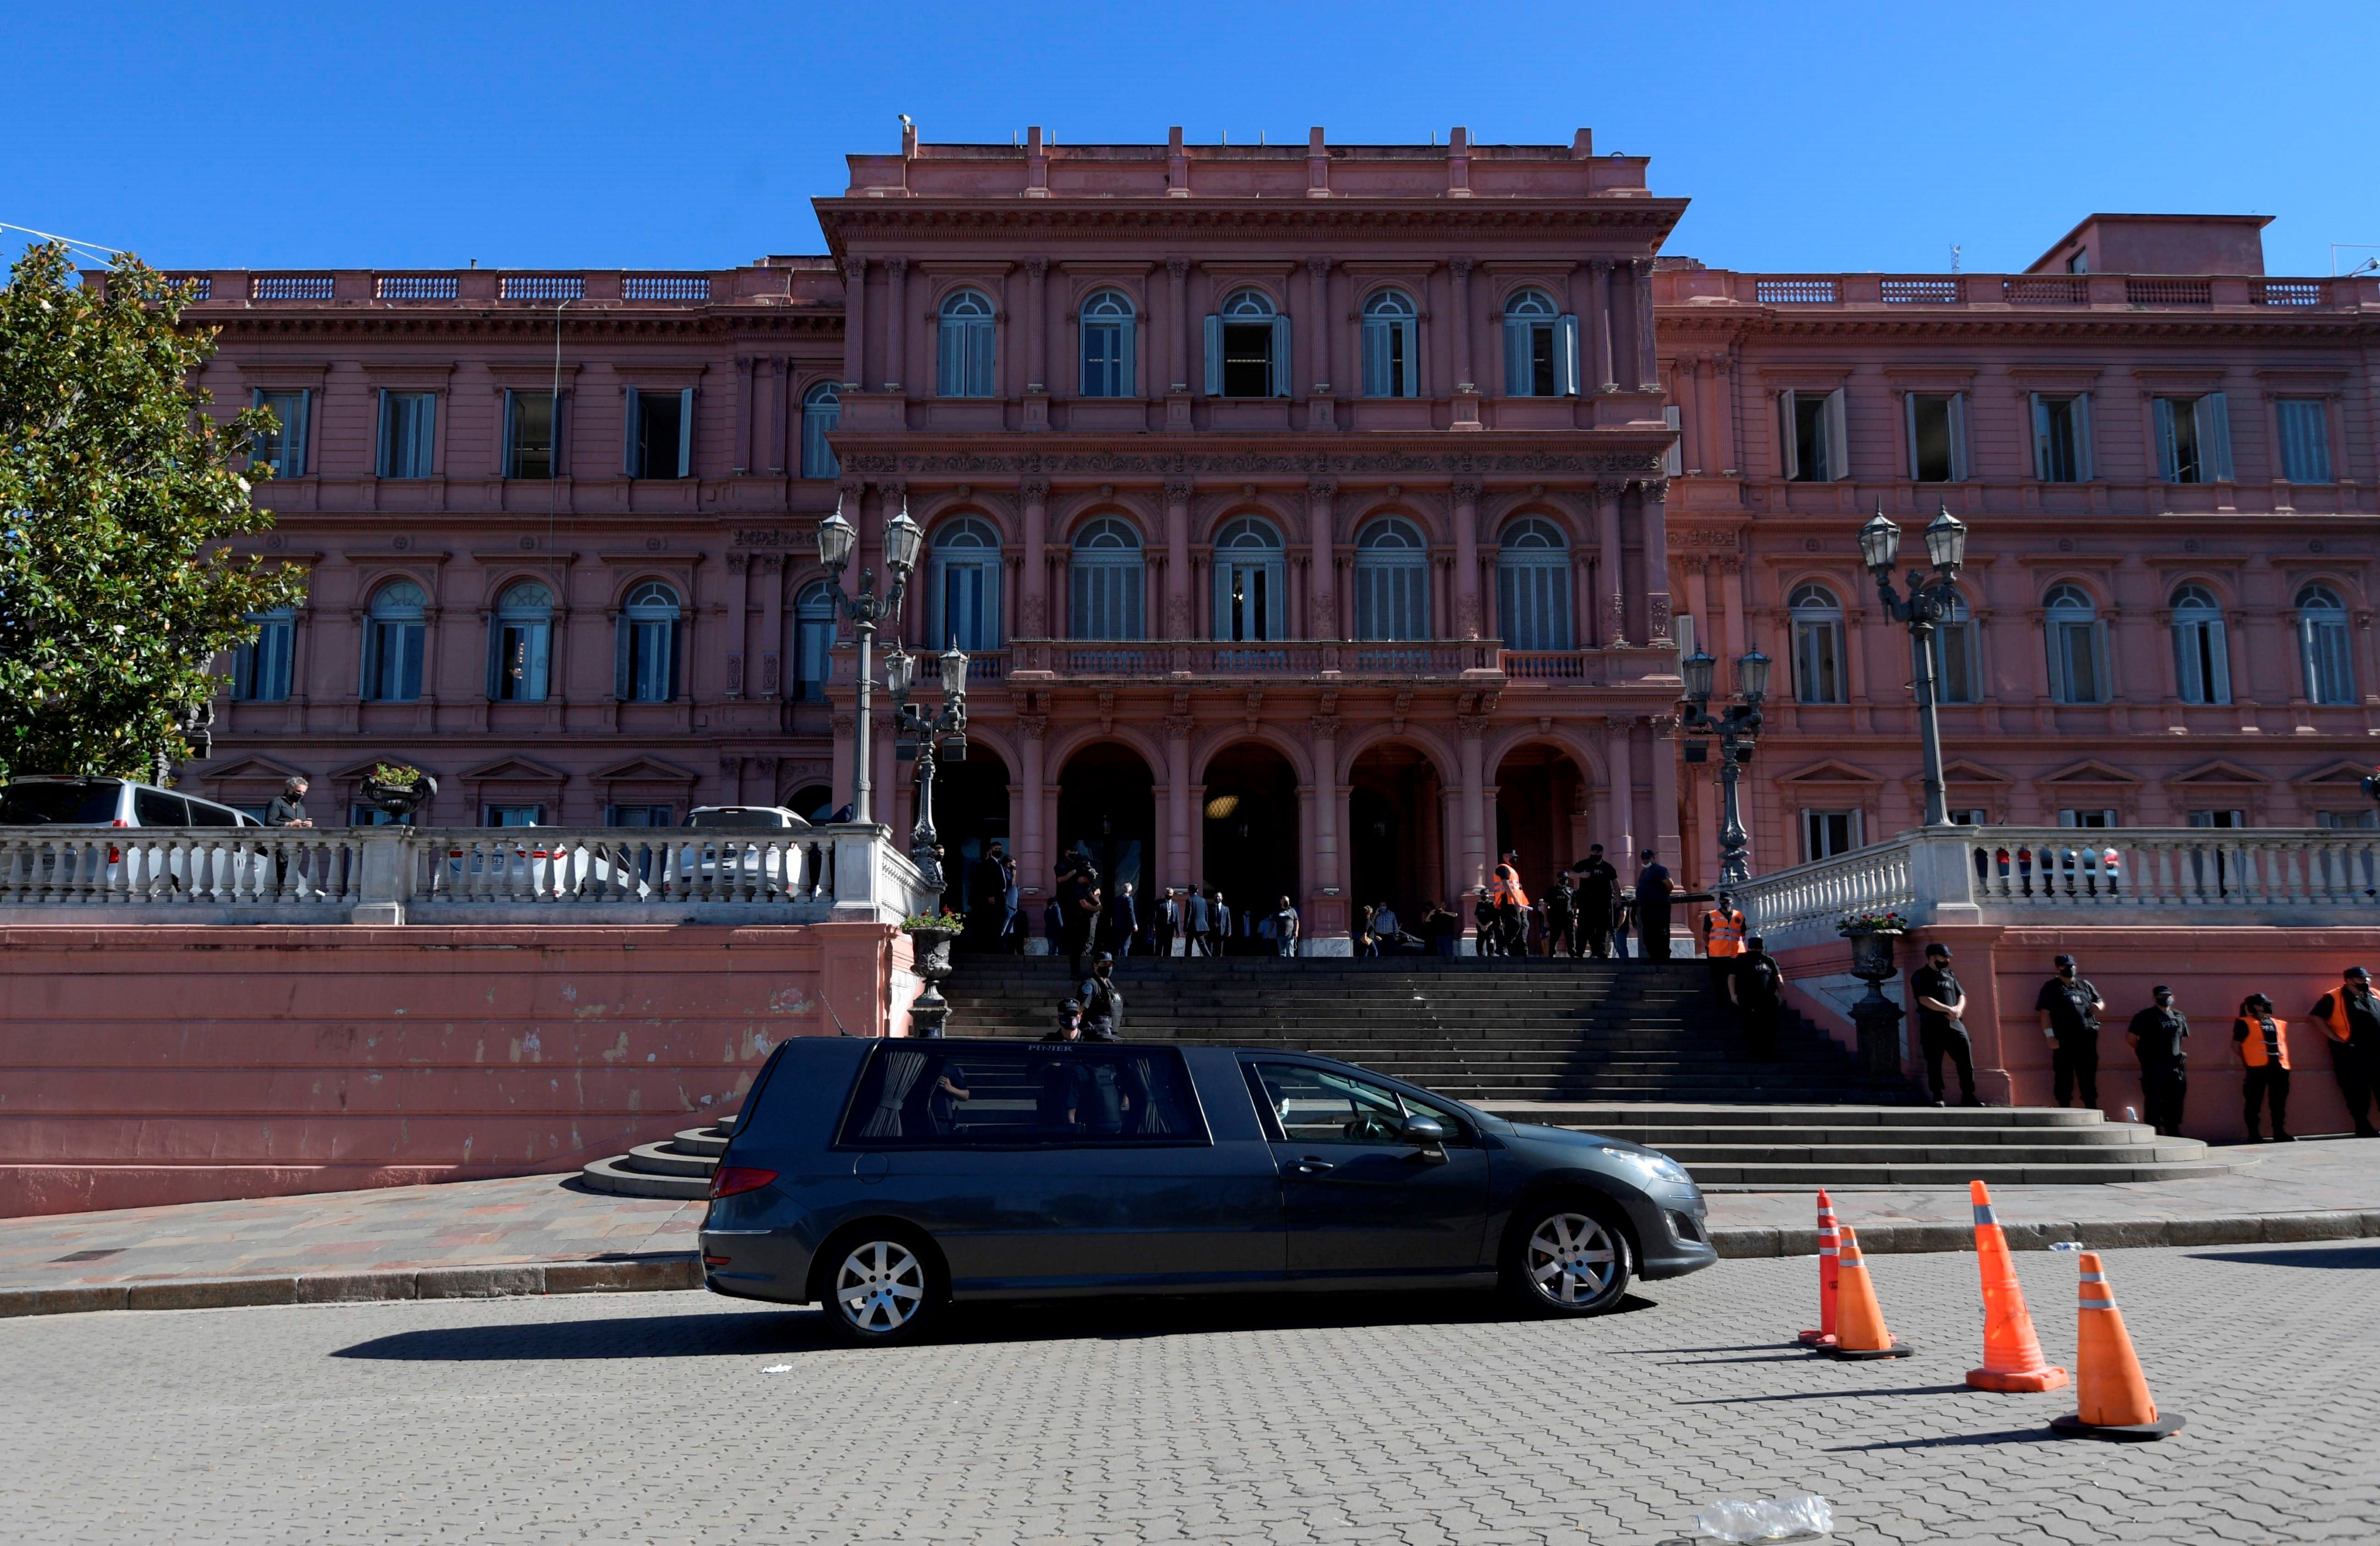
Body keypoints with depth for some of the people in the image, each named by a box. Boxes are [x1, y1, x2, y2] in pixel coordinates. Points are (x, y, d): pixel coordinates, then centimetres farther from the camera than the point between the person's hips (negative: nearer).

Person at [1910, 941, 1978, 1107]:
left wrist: (1958, 1009, -7)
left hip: (1954, 1023, 5)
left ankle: (1968, 1096, 4)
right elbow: (1924, 1000, -12)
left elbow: (1962, 995, 15)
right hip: (1932, 1026, -5)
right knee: (1934, 1063, 0)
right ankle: (1938, 1097, 6)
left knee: (1965, 1059, -2)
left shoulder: (1950, 975, 18)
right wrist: (1948, 1009, -16)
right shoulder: (1920, 976, 0)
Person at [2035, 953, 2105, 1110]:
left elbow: (2101, 1001, 26)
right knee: (2064, 1077, -2)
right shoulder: (2051, 988, 3)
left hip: (2087, 1038, 4)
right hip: (2064, 1040, -4)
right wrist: (2050, 1036, -14)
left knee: (2089, 1077, 7)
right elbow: (2045, 1013, -4)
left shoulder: (2085, 985, 17)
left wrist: (2099, 1006, 0)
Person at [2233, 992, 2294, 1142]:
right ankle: (2253, 1134, 3)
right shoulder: (2245, 1023, -1)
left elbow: (2283, 1043, 26)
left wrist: (2284, 1060, 17)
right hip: (2258, 1067, -6)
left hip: (2279, 1066, 6)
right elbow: (2236, 1044, -1)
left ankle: (2279, 1132, 17)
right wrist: (2247, 1060, 2)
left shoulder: (2279, 1024, 19)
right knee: (2254, 1102, -2)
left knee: (2279, 1103, 8)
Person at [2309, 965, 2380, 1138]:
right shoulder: (2334, 997, -4)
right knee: (2358, 1090, -2)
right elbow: (2318, 1016, -6)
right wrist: (2334, 1037, -10)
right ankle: (2363, 1127, 4)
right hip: (2352, 1051, -5)